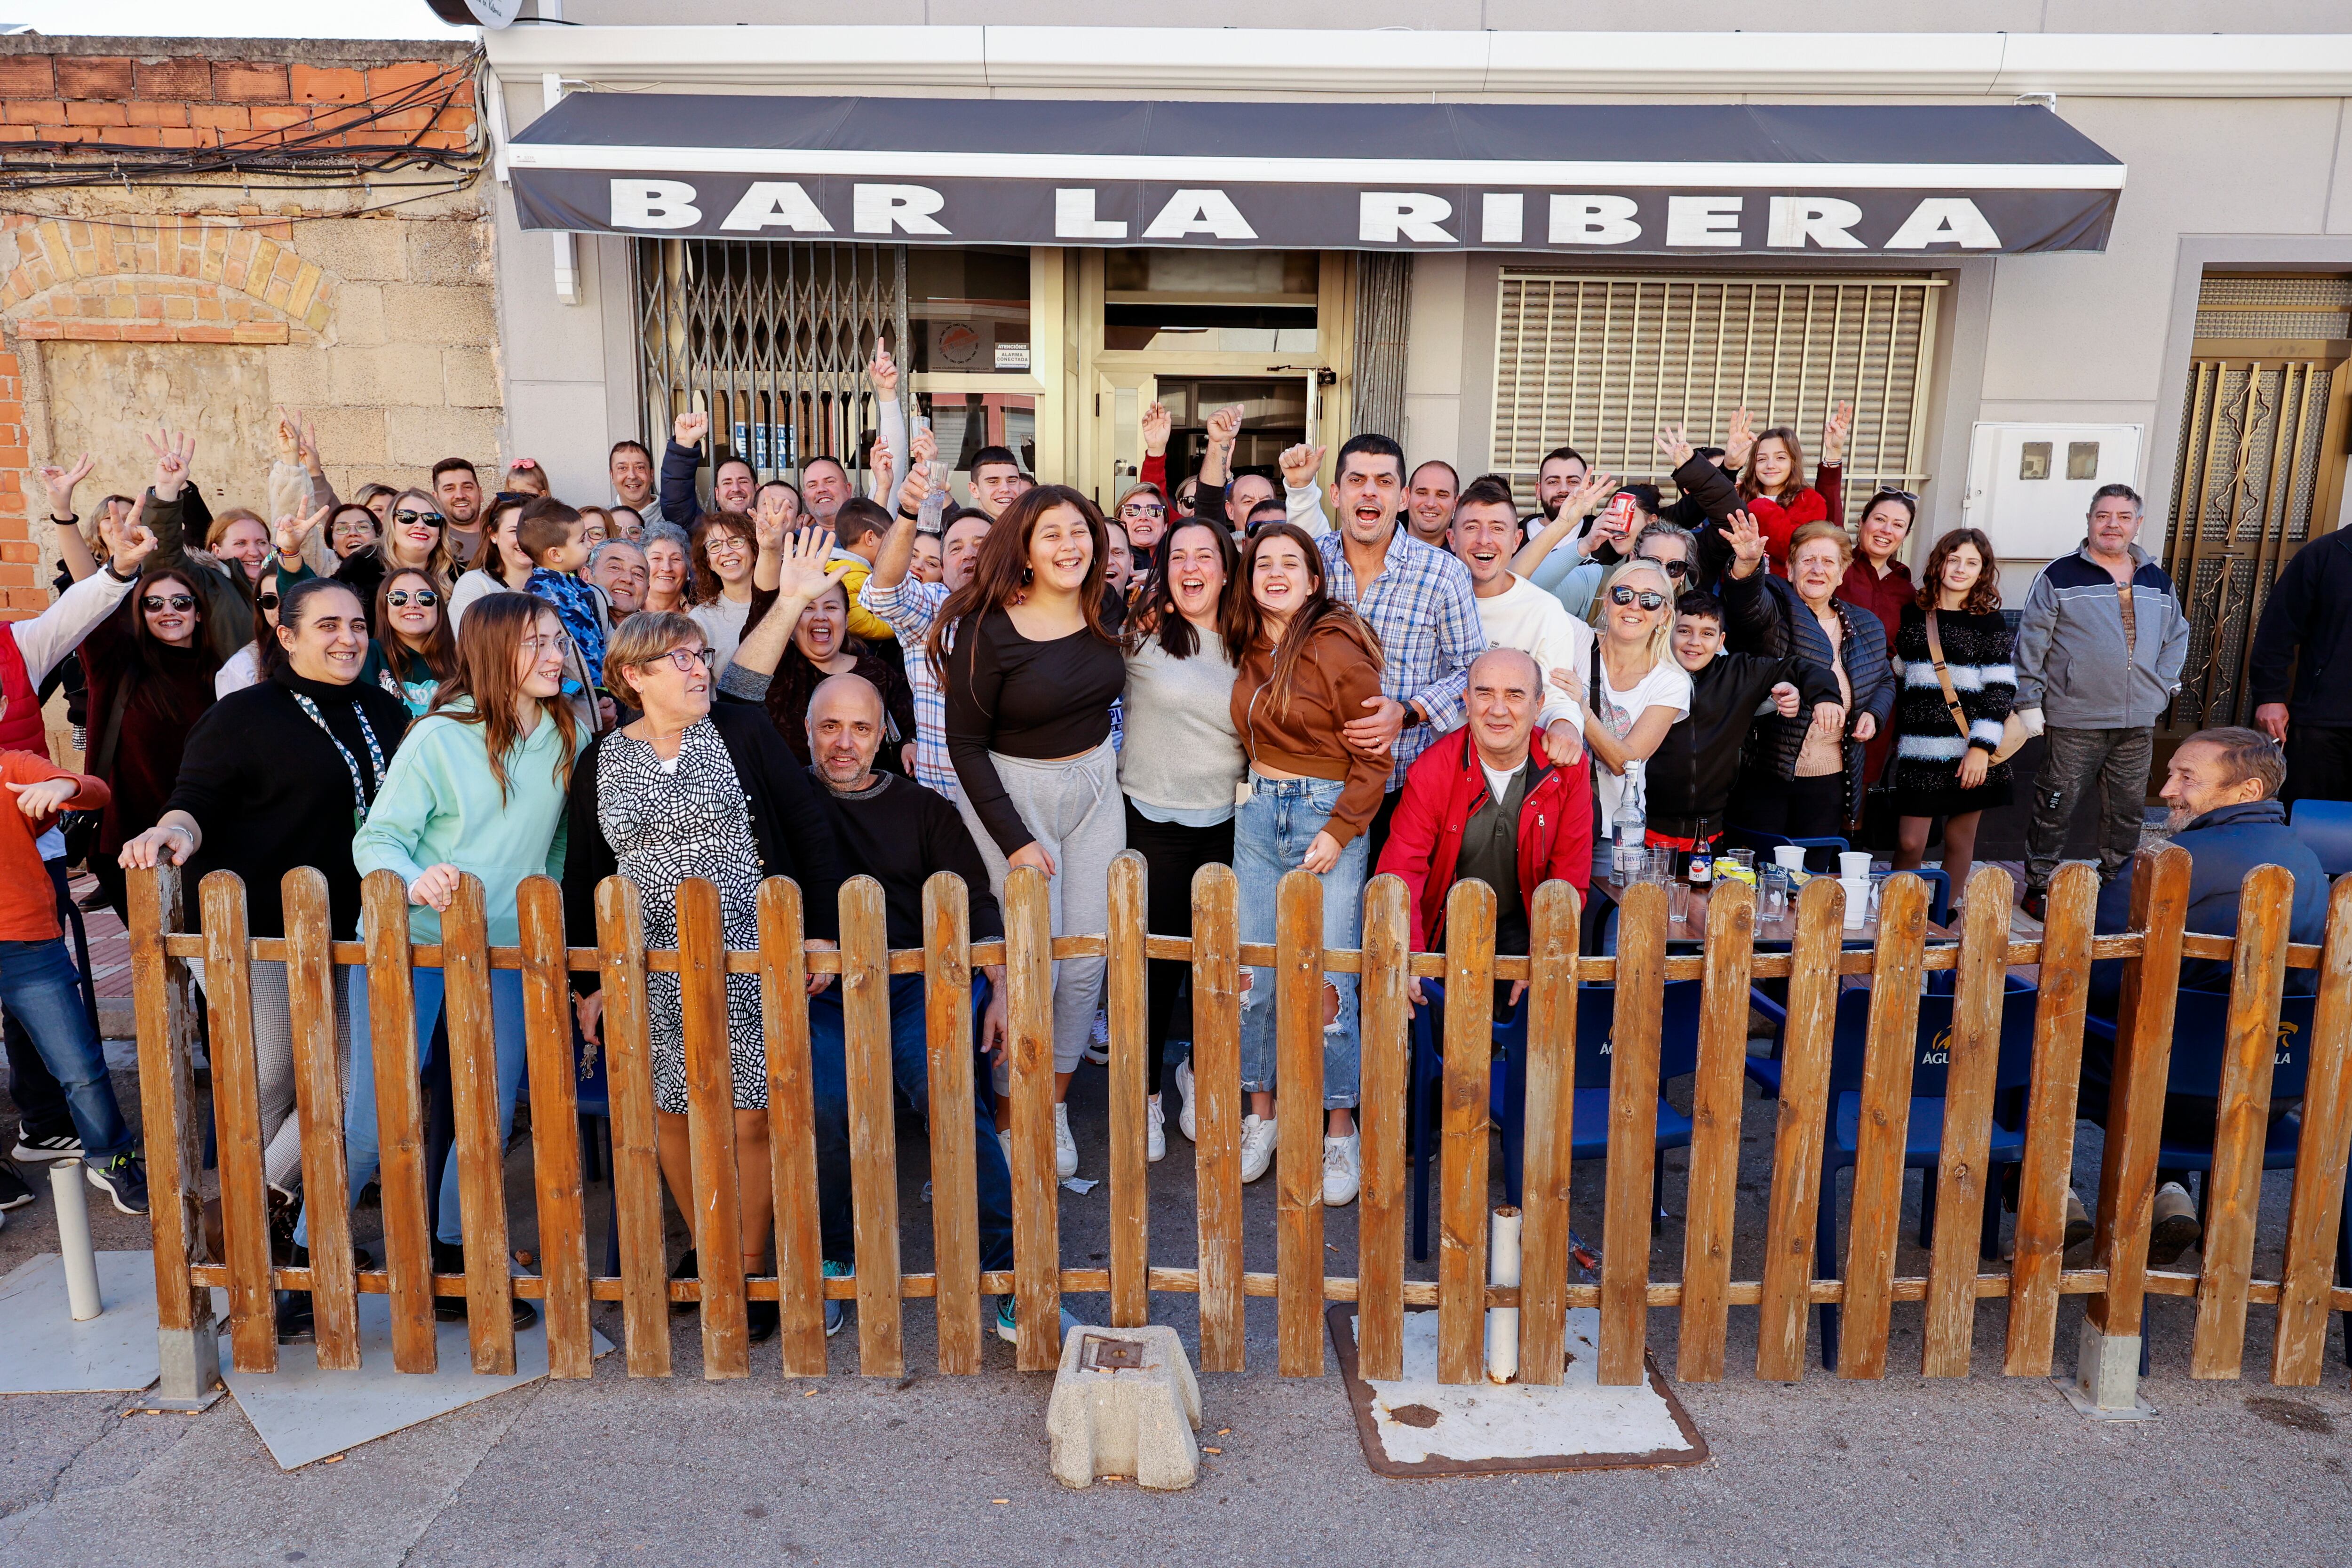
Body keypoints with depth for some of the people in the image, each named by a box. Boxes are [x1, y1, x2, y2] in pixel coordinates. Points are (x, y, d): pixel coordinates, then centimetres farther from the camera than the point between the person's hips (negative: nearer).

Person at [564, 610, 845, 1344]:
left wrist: (823, 932, -3)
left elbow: (809, 827, 0)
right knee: (671, 1114, 8)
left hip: (751, 959, -3)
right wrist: (590, 979, 9)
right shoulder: (600, 761, 7)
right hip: (653, 972, 3)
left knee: (750, 1118, -2)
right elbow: (583, 876, 12)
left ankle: (751, 1270, 15)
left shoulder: (741, 731, -1)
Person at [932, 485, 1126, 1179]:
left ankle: (1056, 1107, 22)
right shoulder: (988, 630, -15)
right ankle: (1009, 1116, 12)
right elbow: (964, 742, -11)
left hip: (1094, 787, 5)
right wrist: (1014, 839, -14)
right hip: (1011, 794, -5)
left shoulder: (1106, 611, -1)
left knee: (1088, 959, 5)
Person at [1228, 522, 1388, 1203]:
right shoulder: (1251, 648, 8)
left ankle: (1341, 1129, 10)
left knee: (1328, 983, -5)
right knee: (1252, 974, 4)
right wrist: (1258, 794, 13)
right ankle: (1261, 1114, 19)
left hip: (1329, 814, -6)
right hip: (1258, 813, 6)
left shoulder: (1338, 647, -11)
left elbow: (1373, 759, -9)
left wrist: (1337, 832, -15)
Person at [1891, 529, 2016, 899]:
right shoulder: (1914, 615, 9)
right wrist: (1897, 738, 9)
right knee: (1910, 842, -5)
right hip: (1920, 749, 1)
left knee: (1960, 840, 6)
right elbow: (1896, 672, 17)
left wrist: (1982, 746, -13)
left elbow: (2001, 688, -4)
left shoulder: (1990, 622, 2)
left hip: (1970, 750, -1)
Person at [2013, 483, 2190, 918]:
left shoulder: (2158, 581, 12)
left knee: (2128, 810, 12)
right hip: (2074, 722, -5)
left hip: (2138, 723, 5)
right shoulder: (2060, 577, -3)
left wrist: (2164, 685, 12)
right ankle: (2040, 886, 11)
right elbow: (2031, 643, -4)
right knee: (2056, 806, 0)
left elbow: (2177, 635, 25)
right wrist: (2029, 703, -7)